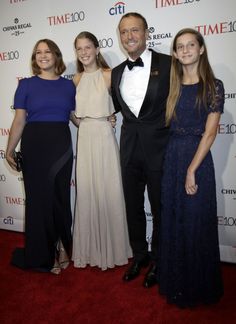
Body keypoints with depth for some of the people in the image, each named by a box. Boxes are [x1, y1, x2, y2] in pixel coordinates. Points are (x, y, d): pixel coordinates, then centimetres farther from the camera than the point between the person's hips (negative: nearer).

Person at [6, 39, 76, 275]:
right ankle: (43, 255, 26)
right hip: (35, 145, -1)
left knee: (60, 197, 8)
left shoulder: (68, 85, 8)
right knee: (38, 198, 7)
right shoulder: (27, 84, 2)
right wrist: (9, 151, -2)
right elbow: (19, 121, 1)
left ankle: (61, 247, 29)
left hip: (61, 145, 2)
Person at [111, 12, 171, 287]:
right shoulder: (116, 73, 9)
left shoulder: (168, 64, -6)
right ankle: (139, 255, 36)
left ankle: (157, 260, 32)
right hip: (130, 148, 5)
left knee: (160, 208, 10)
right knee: (133, 206, 15)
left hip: (159, 147, -4)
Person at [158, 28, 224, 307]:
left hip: (198, 158, -4)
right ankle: (175, 282, 33)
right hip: (170, 158, 5)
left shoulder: (213, 86, -3)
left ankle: (198, 287, 28)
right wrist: (178, 165, 0)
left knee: (196, 222, 5)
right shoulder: (172, 85, 10)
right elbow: (165, 125, 9)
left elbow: (210, 132, -9)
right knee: (172, 221, 12)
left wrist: (192, 170, -15)